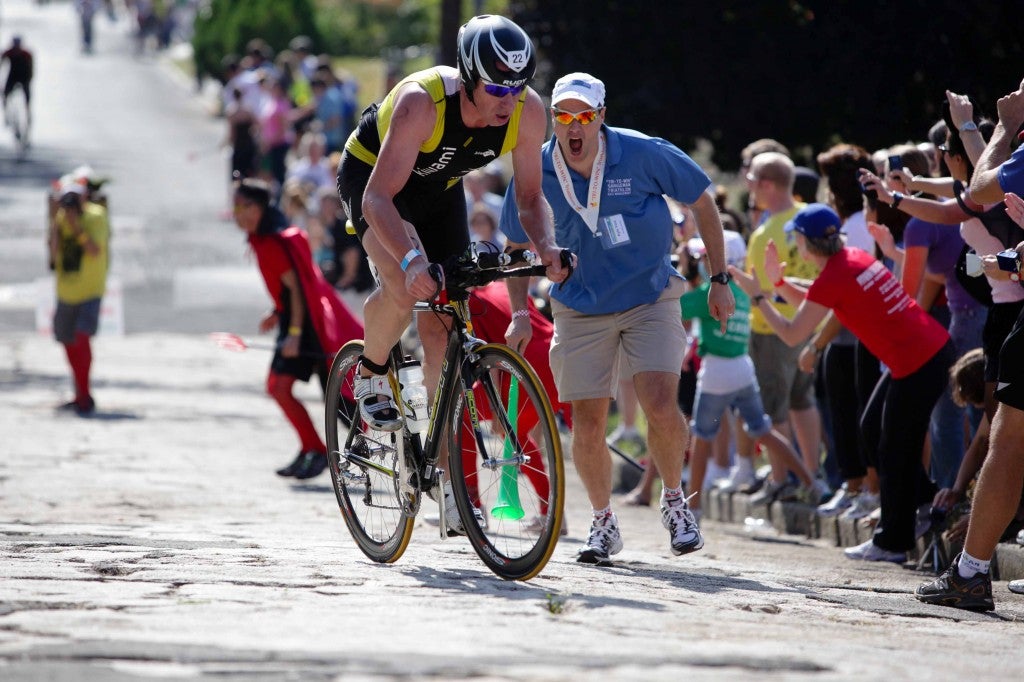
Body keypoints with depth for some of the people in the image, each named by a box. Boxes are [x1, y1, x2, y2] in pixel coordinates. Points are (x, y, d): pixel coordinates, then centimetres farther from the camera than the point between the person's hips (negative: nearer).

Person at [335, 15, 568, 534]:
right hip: (371, 174, -4)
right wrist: (410, 259, -59)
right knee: (405, 286, -33)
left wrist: (546, 246, -34)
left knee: (440, 328, -2)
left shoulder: (528, 111, -25)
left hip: (438, 188, 4)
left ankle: (449, 477, 3)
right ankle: (371, 374, -2)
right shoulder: (421, 102, -39)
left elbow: (529, 198, -13)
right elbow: (378, 199, -42)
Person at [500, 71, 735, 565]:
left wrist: (719, 280, 0)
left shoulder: (643, 154, -16)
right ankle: (603, 524, 20)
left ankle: (674, 501, 9)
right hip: (581, 309, 2)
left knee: (660, 406, -18)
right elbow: (517, 243, 7)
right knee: (587, 424, -2)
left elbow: (702, 201, -1)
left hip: (650, 298, -2)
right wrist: (520, 315, 1)